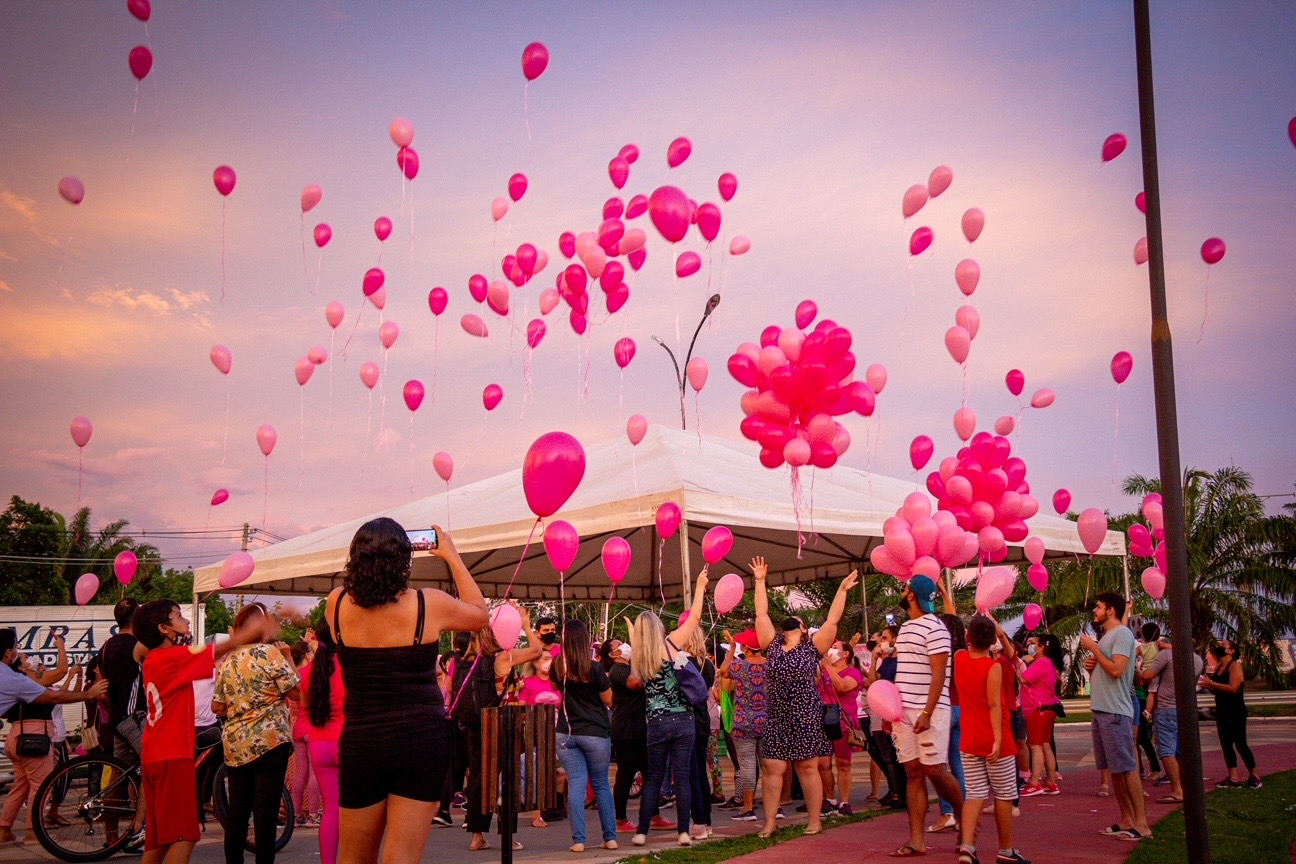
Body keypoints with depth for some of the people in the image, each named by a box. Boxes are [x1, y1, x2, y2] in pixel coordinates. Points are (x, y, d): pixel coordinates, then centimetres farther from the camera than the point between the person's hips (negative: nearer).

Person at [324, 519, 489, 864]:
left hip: (360, 742, 2)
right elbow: (480, 615, 11)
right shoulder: (429, 604, -9)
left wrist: (369, 557, 20)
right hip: (421, 741, -2)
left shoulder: (338, 604, -4)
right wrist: (451, 556, 15)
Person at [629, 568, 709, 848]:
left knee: (653, 778, 10)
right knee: (682, 777, 2)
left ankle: (641, 832, 8)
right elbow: (694, 617, 1)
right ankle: (684, 832, 2)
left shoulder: (637, 658, 3)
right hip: (682, 720, -2)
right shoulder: (670, 644, -4)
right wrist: (700, 586, 11)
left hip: (656, 724, 2)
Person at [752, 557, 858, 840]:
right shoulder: (774, 645, 10)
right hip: (776, 718, 3)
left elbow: (832, 621, -3)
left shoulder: (812, 647, 2)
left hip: (806, 718, -3)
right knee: (771, 768, 0)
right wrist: (760, 581, 11)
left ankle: (815, 820, 11)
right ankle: (769, 822, 6)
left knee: (807, 768, 2)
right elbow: (761, 615, 10)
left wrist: (843, 590, -6)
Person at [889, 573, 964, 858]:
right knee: (914, 774, 4)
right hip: (904, 710, 8)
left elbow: (938, 675, -16)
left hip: (928, 711, -8)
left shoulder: (934, 627, -11)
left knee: (935, 771, -5)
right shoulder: (906, 628, 14)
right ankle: (916, 841, 4)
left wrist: (927, 714, -21)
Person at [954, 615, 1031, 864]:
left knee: (975, 794, 4)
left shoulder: (959, 658, 2)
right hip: (993, 741, -5)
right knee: (1003, 795, 8)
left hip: (969, 741, 5)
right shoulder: (993, 667, -13)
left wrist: (979, 623, 31)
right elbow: (994, 705, -19)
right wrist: (998, 740, -21)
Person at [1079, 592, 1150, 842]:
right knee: (1114, 768, 10)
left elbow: (1116, 670, -22)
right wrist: (1091, 667, 6)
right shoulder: (1105, 636, 19)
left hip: (1115, 712, -10)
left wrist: (1093, 648, -13)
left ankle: (1141, 823, -5)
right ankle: (1126, 820, 15)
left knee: (1126, 767, -8)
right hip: (1101, 710, 10)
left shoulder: (1122, 634, -9)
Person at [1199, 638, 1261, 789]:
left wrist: (1211, 683, -24)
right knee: (1226, 745, 5)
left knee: (1240, 744, -4)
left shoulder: (1235, 665, -11)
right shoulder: (1218, 666, 13)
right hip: (1222, 711, 8)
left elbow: (1233, 688, -23)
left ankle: (1254, 776, 8)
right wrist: (1206, 685, -3)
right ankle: (1233, 778, 6)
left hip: (1235, 712, -8)